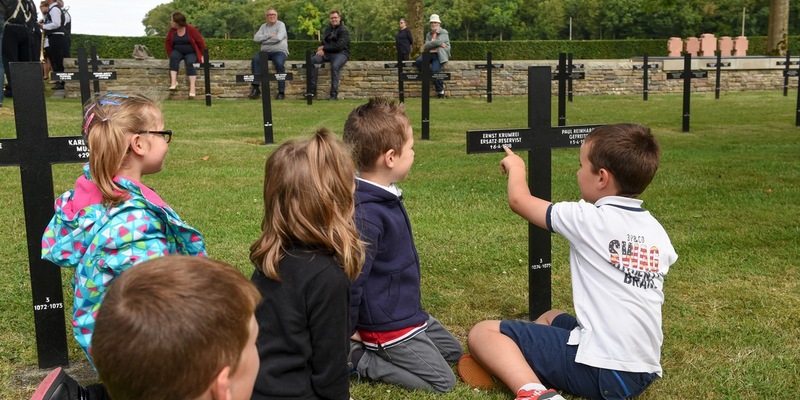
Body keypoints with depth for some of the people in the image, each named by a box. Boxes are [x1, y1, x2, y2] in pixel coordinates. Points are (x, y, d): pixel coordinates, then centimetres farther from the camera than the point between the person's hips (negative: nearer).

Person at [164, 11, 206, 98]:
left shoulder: (191, 29, -11)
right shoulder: (172, 30, 0)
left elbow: (200, 42, -6)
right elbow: (167, 43, 7)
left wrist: (202, 55, -7)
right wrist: (171, 55, -3)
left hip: (191, 53, -3)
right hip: (178, 52, 3)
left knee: (190, 63, -34)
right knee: (174, 57, -32)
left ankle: (192, 87, -43)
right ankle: (173, 82, -41)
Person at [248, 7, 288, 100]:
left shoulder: (280, 24, 3)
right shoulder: (263, 26, 17)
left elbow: (278, 38, -16)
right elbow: (256, 38, 1)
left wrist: (264, 39, -5)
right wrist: (269, 35, -9)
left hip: (279, 51, -4)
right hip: (266, 52, 4)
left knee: (279, 64, -35)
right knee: (255, 59, -25)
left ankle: (281, 92, -29)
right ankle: (255, 88, -29)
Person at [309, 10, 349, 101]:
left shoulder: (344, 30, -5)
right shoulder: (328, 28, 17)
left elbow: (339, 46, -15)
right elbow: (323, 42, 18)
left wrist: (324, 48, -10)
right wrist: (321, 49, -7)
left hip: (341, 53, -6)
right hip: (327, 53, 6)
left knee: (335, 66, -38)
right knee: (312, 60, -19)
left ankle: (334, 94, -35)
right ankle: (312, 91, -22)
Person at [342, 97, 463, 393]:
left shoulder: (385, 196, 1)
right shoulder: (366, 215, -31)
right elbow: (351, 282, -25)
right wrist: (345, 339, -14)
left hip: (407, 311, 9)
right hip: (388, 325, -9)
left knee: (455, 353, 23)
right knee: (443, 381, -1)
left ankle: (363, 349, 17)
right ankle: (355, 357, 0)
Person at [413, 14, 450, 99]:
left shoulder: (444, 32, 2)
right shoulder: (428, 34, 19)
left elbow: (439, 41, -15)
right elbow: (426, 45, 3)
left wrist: (427, 46, -7)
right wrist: (439, 44, -10)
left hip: (440, 55, -5)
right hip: (430, 54, 5)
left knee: (434, 70, -26)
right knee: (418, 61, -23)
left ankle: (440, 91, -9)